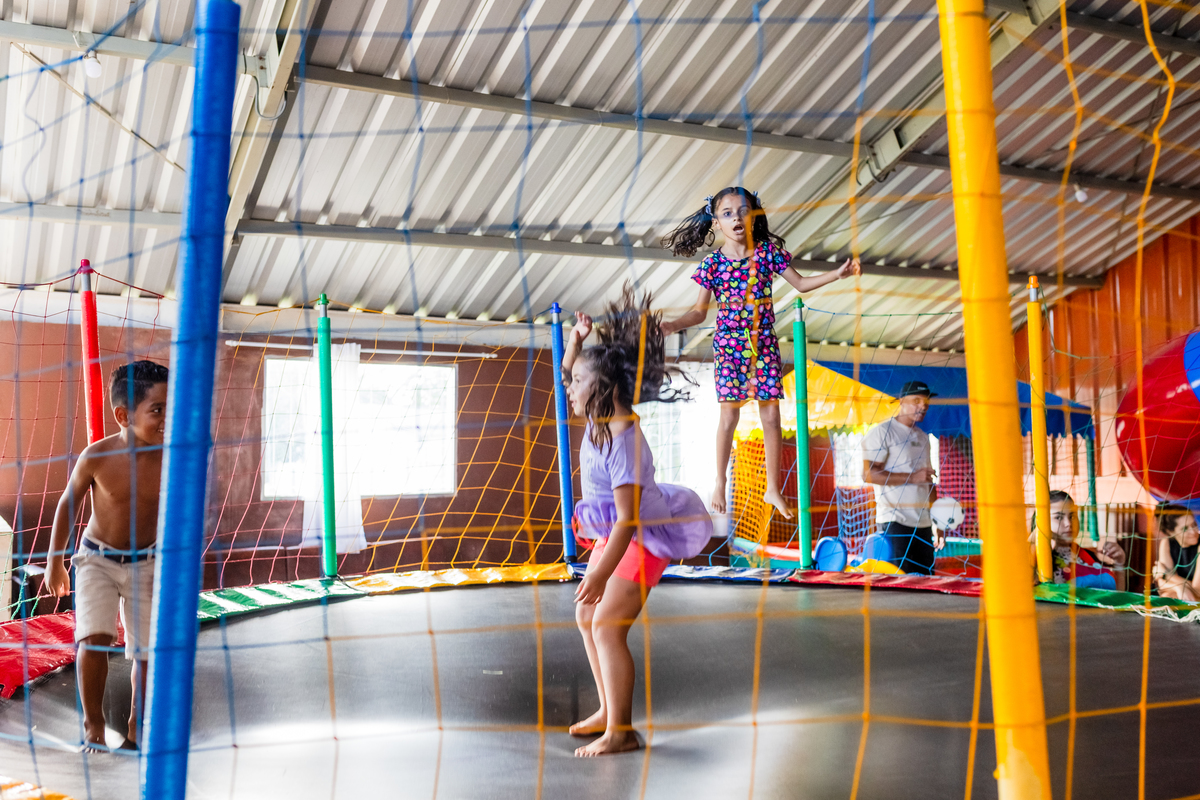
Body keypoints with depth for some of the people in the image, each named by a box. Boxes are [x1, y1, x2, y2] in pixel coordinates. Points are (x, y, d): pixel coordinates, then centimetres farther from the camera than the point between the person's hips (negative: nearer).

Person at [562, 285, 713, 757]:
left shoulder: (624, 443, -30)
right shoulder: (600, 415, -4)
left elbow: (627, 519, -31)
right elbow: (568, 374, 15)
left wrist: (600, 575, -32)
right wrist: (577, 338, -4)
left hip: (644, 538, -10)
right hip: (614, 533, 10)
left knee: (608, 626, -13)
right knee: (586, 617, 13)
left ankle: (621, 732, -2)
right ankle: (608, 711, 25)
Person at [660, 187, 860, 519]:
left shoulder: (768, 251, 1)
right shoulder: (712, 262, -4)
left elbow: (801, 283, 10)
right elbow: (700, 311, -2)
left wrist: (838, 273, 1)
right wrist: (670, 326, -17)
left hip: (764, 344, 2)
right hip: (729, 345, -2)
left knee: (771, 416, 3)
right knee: (729, 415, -1)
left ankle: (773, 489, 15)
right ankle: (720, 485, 15)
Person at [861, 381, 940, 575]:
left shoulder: (923, 438, 21)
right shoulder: (882, 431, -3)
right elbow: (869, 475, -14)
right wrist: (912, 477, -19)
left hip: (923, 523, 7)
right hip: (894, 522, -7)